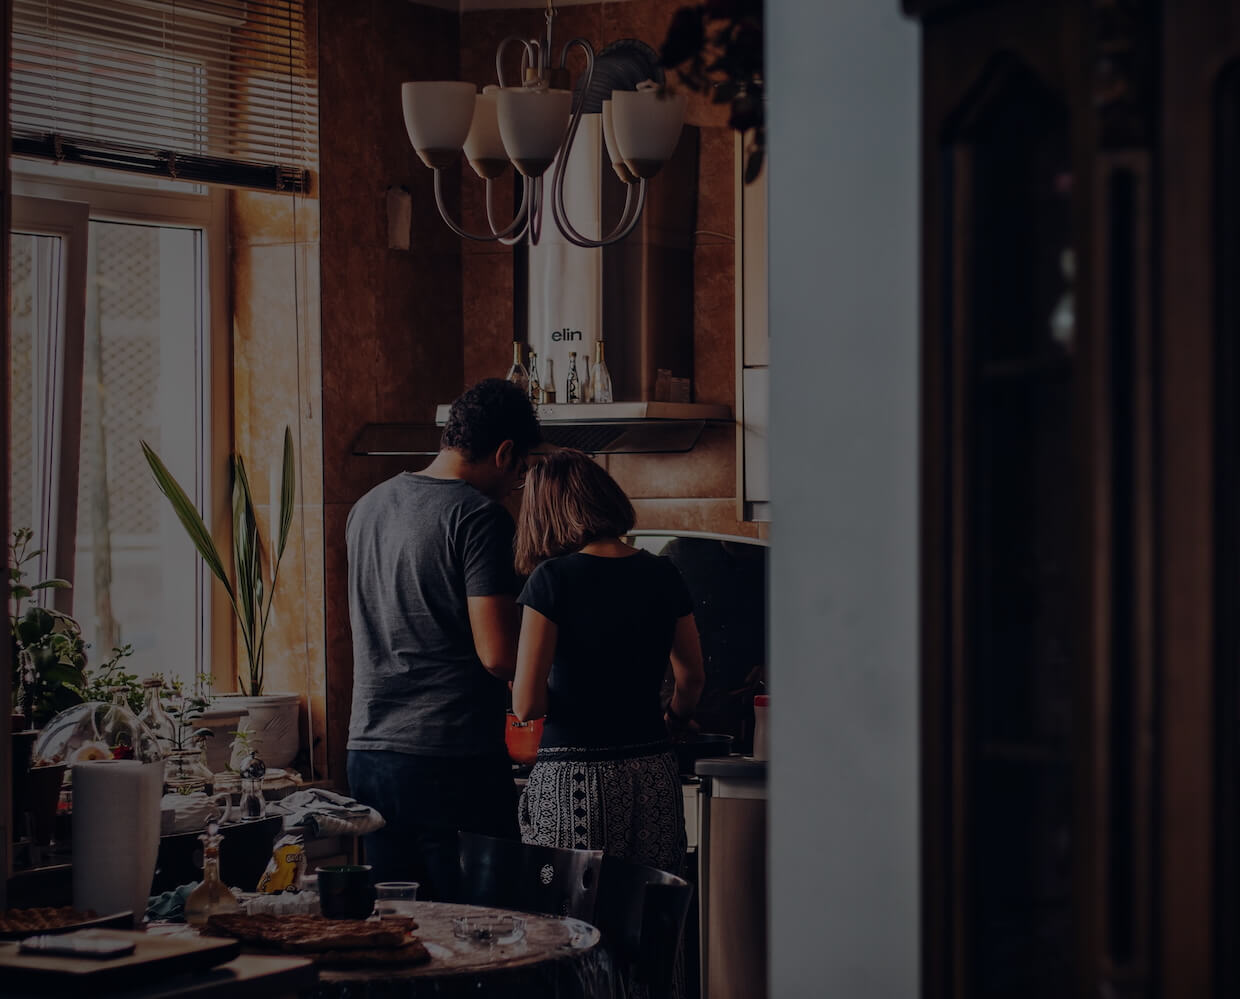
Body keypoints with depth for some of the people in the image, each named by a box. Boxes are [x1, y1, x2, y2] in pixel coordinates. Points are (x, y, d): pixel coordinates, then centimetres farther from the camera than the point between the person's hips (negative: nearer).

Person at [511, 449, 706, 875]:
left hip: (574, 779, -4)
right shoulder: (662, 575, 7)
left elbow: (526, 705, -11)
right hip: (654, 777, 5)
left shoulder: (553, 579, -8)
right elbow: (692, 678, 20)